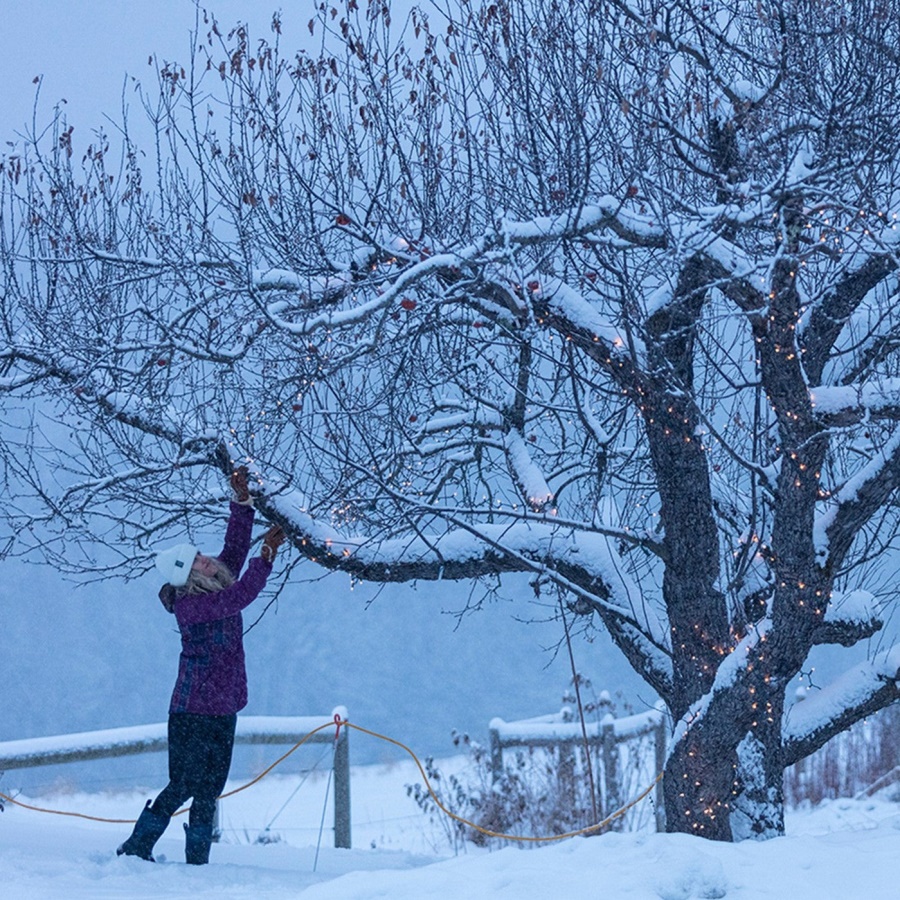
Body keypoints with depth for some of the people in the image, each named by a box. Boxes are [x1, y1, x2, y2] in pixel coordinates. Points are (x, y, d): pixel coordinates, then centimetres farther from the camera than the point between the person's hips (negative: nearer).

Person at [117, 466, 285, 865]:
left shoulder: (211, 592, 4)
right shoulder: (190, 605, -19)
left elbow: (234, 549, 5)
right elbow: (241, 596, -28)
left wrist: (242, 500, -2)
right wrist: (267, 555, -24)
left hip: (221, 710, 8)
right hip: (193, 712, -8)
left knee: (210, 787, 8)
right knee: (184, 784, -5)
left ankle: (197, 859, 13)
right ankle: (135, 848, 5)